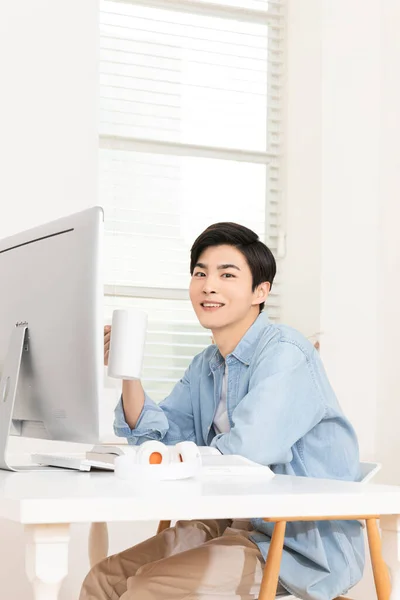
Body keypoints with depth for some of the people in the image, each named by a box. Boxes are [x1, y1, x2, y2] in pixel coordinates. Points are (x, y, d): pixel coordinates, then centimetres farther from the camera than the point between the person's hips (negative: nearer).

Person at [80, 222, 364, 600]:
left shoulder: (285, 354, -17)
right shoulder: (206, 364, 14)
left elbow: (243, 452, -29)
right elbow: (159, 437, 11)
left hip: (305, 547, -8)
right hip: (234, 525, 8)